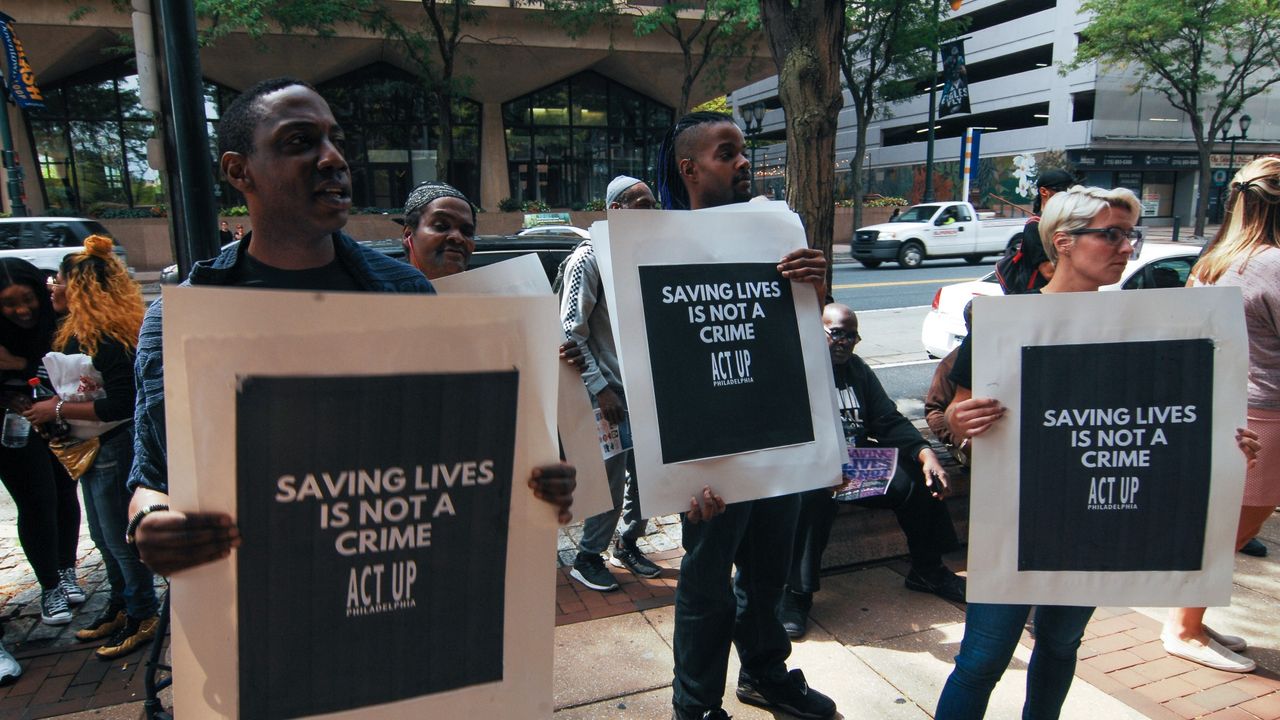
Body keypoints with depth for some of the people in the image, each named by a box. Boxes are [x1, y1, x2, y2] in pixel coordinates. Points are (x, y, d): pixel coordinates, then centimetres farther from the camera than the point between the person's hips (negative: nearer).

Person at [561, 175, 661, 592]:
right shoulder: (589, 258, -11)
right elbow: (572, 330, -14)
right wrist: (599, 388, -17)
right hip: (611, 392, -6)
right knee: (612, 479, 0)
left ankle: (626, 546, 33)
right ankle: (587, 558, 20)